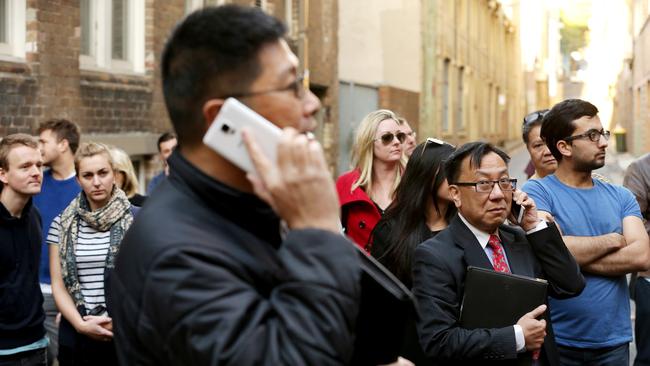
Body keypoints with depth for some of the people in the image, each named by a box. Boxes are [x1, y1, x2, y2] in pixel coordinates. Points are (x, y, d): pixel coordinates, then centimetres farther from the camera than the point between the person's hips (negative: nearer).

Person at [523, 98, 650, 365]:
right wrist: (611, 240, -7)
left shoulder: (621, 197, 7)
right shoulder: (537, 192, -5)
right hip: (556, 342, -3)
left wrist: (573, 255, -14)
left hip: (613, 341, 4)